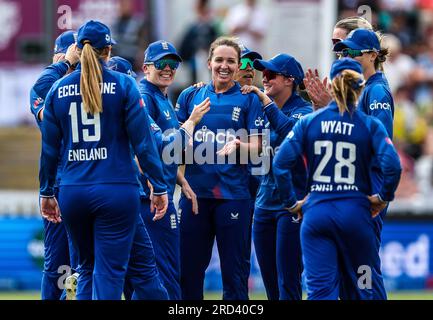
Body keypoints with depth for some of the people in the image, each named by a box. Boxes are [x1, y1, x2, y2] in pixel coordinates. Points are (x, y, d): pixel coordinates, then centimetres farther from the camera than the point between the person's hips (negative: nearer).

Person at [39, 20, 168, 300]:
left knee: (86, 269, 17)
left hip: (73, 192, 4)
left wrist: (47, 192, 19)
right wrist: (159, 187, -1)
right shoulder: (123, 85, -3)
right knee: (109, 274, -3)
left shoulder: (59, 89, 6)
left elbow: (49, 147, 9)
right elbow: (143, 140, -6)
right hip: (117, 190, -3)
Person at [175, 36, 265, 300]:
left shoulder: (248, 99, 5)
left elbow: (256, 146, 0)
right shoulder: (191, 96, 11)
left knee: (235, 268, 0)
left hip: (233, 192, -2)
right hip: (195, 190, 2)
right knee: (189, 266, 6)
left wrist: (238, 145, -20)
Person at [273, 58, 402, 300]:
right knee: (360, 291, 12)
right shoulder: (370, 125, -3)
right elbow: (392, 165, -15)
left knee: (320, 290, -1)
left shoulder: (309, 122, 2)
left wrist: (291, 202, 4)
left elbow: (281, 164, -6)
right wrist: (384, 197, 1)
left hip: (316, 213, 1)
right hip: (356, 213, -1)